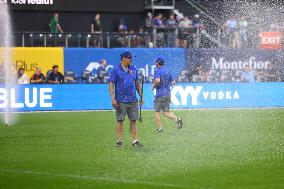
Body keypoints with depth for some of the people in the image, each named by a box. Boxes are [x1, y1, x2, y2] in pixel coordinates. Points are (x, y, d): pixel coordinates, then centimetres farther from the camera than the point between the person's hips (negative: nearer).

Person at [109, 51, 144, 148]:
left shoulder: (133, 69, 10)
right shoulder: (116, 70, -4)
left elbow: (137, 83, 18)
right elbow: (111, 84, -5)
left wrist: (141, 96, 13)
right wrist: (113, 98, -13)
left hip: (132, 100, 4)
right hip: (121, 101, -4)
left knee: (133, 120, 3)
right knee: (120, 121, 1)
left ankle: (135, 140, 7)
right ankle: (119, 140, 8)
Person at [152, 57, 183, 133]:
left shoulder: (157, 71, -10)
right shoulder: (167, 72, 13)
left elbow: (157, 81, -27)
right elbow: (173, 82, 18)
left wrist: (153, 86, -9)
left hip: (160, 94, -7)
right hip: (168, 94, 7)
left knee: (157, 111, 7)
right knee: (166, 112, 9)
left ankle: (160, 128, 6)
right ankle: (177, 119, -15)